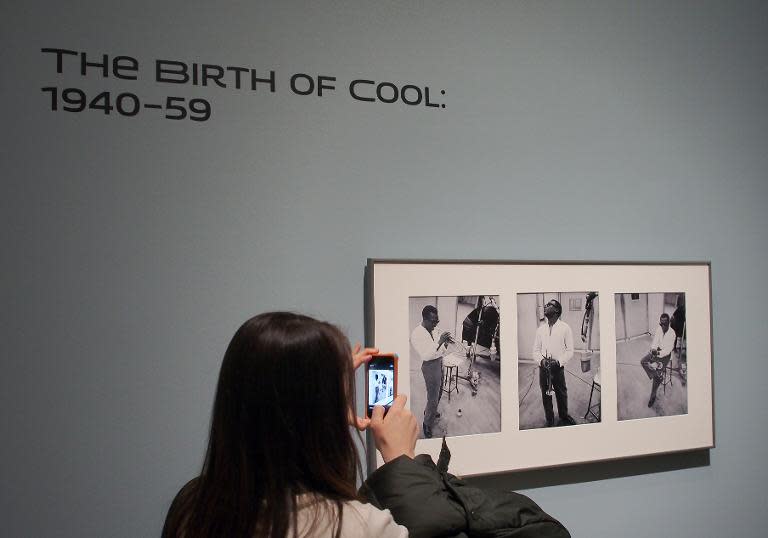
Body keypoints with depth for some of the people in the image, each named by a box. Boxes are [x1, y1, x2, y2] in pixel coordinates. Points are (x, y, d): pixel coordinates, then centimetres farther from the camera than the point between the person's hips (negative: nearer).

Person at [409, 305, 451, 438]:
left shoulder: (432, 330, 3)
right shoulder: (417, 333, -21)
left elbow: (441, 351, 8)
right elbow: (426, 355, -28)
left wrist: (445, 343, -14)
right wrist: (439, 342, -33)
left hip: (439, 362, 8)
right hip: (430, 366, -8)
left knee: (438, 391, 25)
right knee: (433, 397, -2)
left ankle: (430, 412, 48)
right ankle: (427, 424, 15)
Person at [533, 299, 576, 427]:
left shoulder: (565, 328, -5)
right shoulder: (541, 329, 5)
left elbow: (570, 350, -3)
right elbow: (536, 349, 10)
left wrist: (558, 361, -16)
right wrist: (541, 360, -10)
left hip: (558, 368, -2)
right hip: (543, 368, 2)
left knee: (561, 394, 8)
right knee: (546, 396, 8)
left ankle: (564, 417, 31)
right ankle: (549, 421, 24)